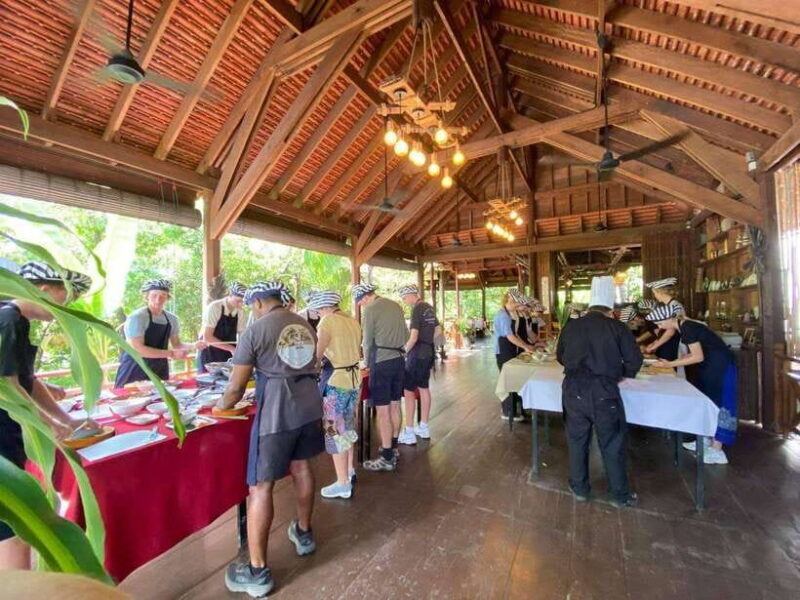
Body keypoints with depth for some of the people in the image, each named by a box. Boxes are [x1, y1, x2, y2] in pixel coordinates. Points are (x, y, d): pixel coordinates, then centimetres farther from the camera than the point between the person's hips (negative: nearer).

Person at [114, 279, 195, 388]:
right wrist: (171, 353, -24)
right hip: (136, 370, -5)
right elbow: (137, 349, -21)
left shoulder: (172, 319, 2)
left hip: (160, 370, 5)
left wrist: (194, 345, -12)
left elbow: (177, 345, 8)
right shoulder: (136, 317, -15)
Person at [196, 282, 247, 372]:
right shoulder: (214, 307, -16)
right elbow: (207, 337, -20)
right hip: (209, 357, -4)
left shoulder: (240, 312, -3)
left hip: (228, 358, 4)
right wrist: (231, 348, -25)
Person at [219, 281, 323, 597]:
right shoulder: (305, 325, 11)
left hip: (276, 411, -6)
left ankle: (257, 572, 20)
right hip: (310, 402, 7)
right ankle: (304, 534, 43)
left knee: (261, 485, 7)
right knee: (301, 466, 24)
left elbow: (236, 388, -4)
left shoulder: (255, 329, -6)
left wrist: (220, 405, 16)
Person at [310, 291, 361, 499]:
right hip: (354, 378, 8)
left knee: (335, 431, 5)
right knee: (347, 428, 21)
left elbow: (316, 355, -16)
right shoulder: (352, 321, 8)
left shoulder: (328, 321, -13)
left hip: (335, 381, -8)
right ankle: (350, 471, 36)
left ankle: (343, 484, 16)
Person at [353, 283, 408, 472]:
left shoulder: (370, 310, -11)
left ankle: (387, 458, 9)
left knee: (382, 410, 0)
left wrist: (368, 363, 9)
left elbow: (367, 342, -5)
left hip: (381, 363, -7)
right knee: (395, 405, 16)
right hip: (398, 360, 8)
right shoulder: (395, 306, 9)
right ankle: (393, 449, 30)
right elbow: (405, 335, 13)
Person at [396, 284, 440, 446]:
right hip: (428, 353, 9)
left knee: (408, 391, -3)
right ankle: (424, 428, 25)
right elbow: (438, 330, 19)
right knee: (424, 388, 15)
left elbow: (413, 337, -21)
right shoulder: (429, 308, 11)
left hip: (417, 354, -9)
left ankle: (409, 434, 1)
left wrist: (403, 353, -11)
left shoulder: (417, 309, -15)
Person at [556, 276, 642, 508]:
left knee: (577, 440, 17)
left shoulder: (571, 326, 5)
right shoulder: (617, 327, -2)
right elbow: (635, 360, 0)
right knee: (612, 444, 15)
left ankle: (579, 489, 32)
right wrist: (619, 373, 19)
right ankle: (620, 495, 31)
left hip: (573, 390, 2)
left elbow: (560, 356, 14)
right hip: (604, 392, -2)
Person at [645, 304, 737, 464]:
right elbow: (692, 352, 12)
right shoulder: (683, 327, 7)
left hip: (720, 365, -10)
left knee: (717, 403, -5)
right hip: (710, 366, 10)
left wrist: (670, 364, -19)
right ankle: (706, 440, 28)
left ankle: (717, 451, 3)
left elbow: (698, 357, -23)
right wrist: (671, 362, 3)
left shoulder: (687, 328, -22)